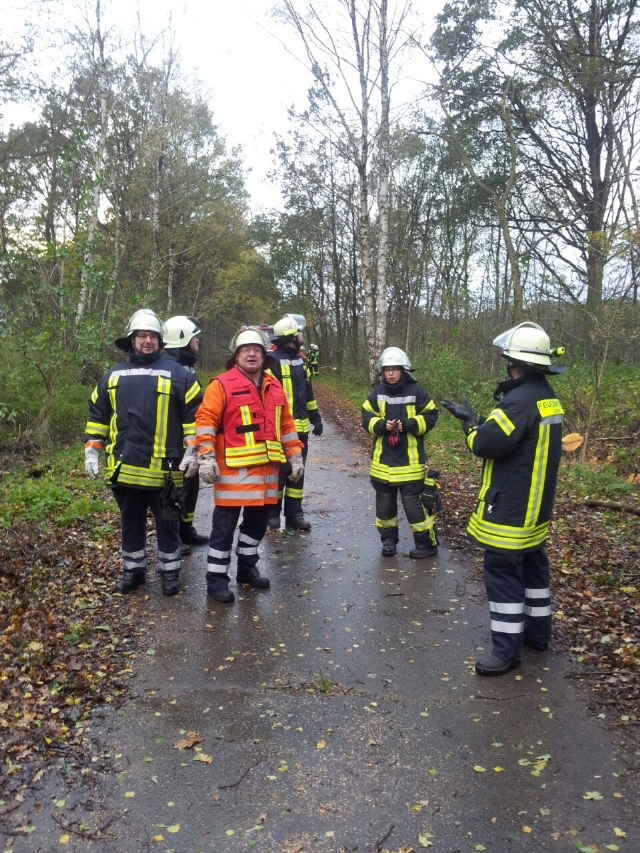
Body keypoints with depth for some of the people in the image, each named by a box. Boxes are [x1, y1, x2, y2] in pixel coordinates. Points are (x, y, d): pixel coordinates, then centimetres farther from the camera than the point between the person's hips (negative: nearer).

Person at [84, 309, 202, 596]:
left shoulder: (177, 374, -2)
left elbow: (195, 416, -2)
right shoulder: (113, 376, 10)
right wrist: (91, 452, 11)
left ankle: (169, 571, 24)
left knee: (167, 523, 9)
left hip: (164, 469, -3)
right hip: (125, 468, 4)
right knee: (131, 523, 16)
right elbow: (98, 416, 16)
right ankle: (133, 570, 31)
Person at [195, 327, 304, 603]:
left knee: (258, 520, 17)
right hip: (234, 469, -6)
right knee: (225, 524, 1)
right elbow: (206, 421, -11)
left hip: (267, 467, 6)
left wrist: (295, 456, 15)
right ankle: (216, 579, 12)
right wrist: (207, 457, -19)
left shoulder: (274, 387, 12)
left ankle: (247, 568, 34)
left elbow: (286, 425, 17)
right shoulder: (222, 385, -7)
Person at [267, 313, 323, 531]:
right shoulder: (272, 359, -11)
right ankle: (272, 513, 16)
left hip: (300, 426, 8)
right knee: (278, 472, 2)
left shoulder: (299, 358, 15)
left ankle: (294, 514, 19)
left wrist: (315, 417, 21)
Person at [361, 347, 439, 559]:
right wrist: (381, 425, -18)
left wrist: (408, 424, -19)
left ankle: (427, 543, 13)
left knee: (414, 502, -3)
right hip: (383, 460, 4)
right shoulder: (376, 394, 3)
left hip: (410, 461, -4)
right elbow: (367, 418, 2)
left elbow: (430, 417, -5)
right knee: (384, 501, 14)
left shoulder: (416, 392, -6)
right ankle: (388, 539, 31)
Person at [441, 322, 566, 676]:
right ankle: (537, 631, 34)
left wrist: (470, 424, -6)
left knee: (503, 573, -1)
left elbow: (485, 444, -24)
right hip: (535, 505, 10)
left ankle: (506, 648, 7)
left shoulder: (520, 400, -23)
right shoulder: (546, 396, 9)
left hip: (509, 509, -10)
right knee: (532, 566, 20)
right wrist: (476, 419, 6)